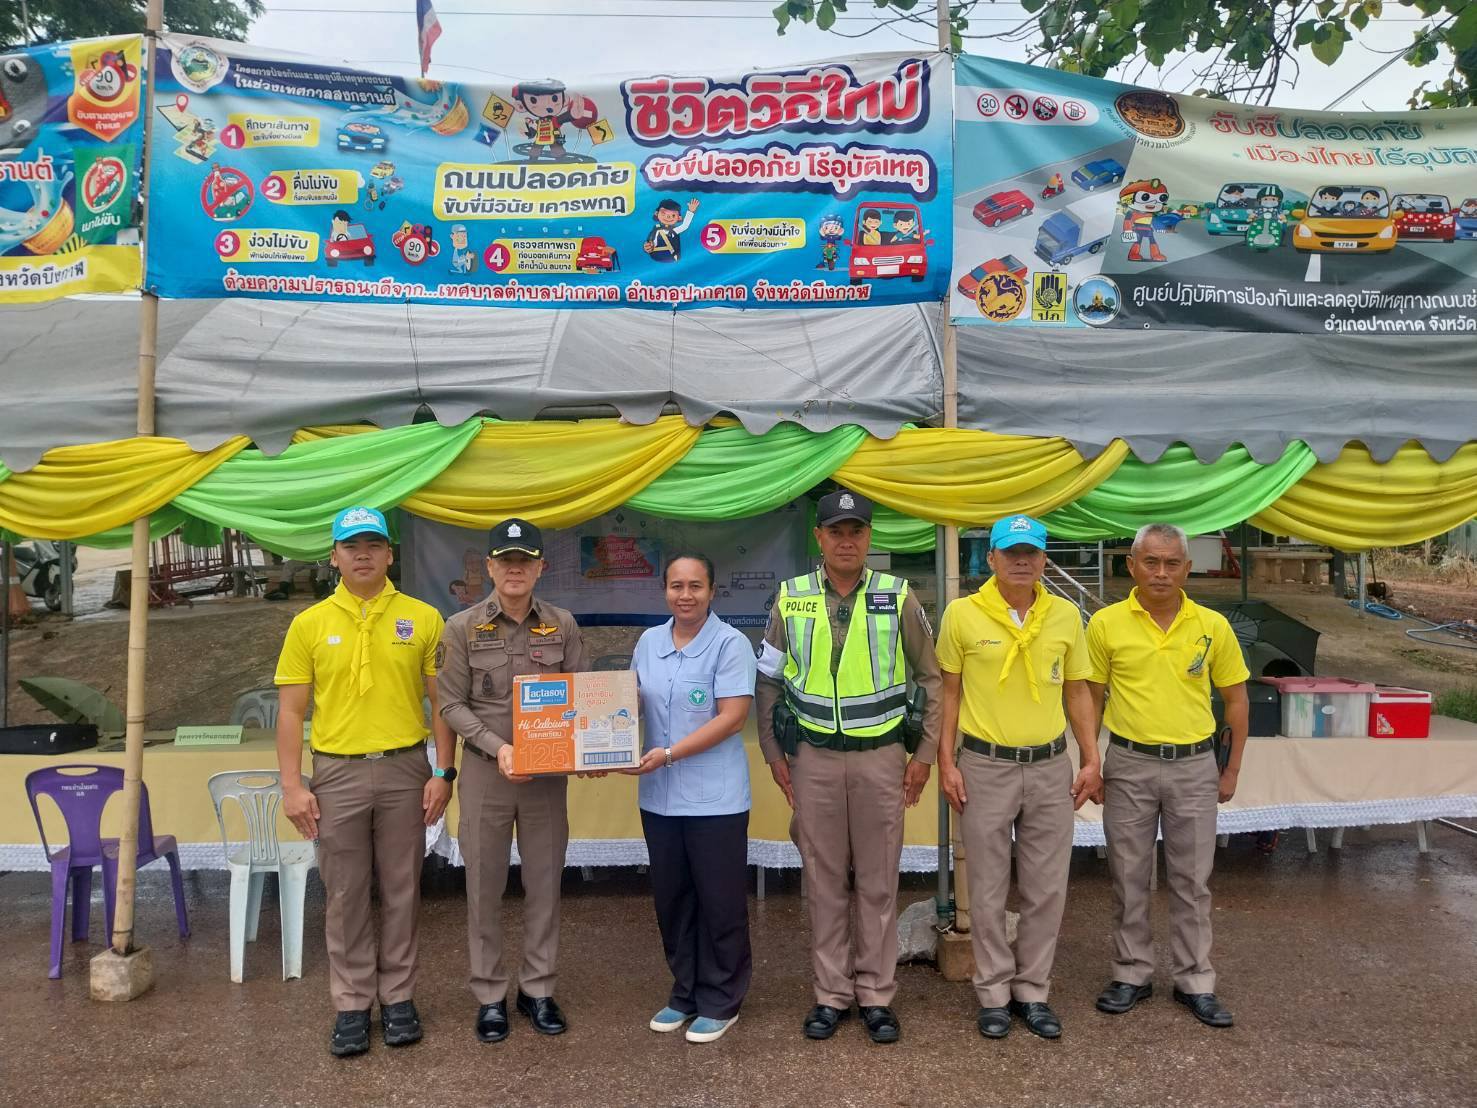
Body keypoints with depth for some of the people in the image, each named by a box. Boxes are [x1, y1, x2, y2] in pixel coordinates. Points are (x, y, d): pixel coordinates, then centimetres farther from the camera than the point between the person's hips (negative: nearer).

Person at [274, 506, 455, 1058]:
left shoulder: (422, 618, 0)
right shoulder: (309, 624, 2)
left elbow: (441, 701, 2)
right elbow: (291, 711, 2)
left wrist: (444, 772, -3)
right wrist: (292, 786, -3)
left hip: (405, 769, 0)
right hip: (336, 773, 1)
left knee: (402, 890, 10)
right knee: (345, 895, 9)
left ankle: (399, 998, 24)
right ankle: (352, 1005, 23)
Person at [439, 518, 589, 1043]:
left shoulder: (562, 625, 2)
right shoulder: (462, 627, -2)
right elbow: (452, 705, -3)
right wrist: (496, 745, -16)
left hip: (548, 772, 1)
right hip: (486, 771, -1)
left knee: (544, 884, 10)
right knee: (484, 887, 8)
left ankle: (538, 989, 26)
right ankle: (489, 995, 23)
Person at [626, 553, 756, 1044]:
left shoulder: (730, 644, -10)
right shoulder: (648, 642, 8)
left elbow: (732, 717, -16)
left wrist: (669, 754, -19)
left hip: (715, 798, -5)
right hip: (659, 797, 6)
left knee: (720, 902, 5)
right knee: (672, 899, 15)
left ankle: (720, 1003, 21)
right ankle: (685, 993, 32)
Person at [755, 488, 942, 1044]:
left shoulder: (898, 597, -2)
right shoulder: (791, 598, 1)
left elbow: (930, 678, 4)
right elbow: (768, 682, 7)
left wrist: (925, 753, 1)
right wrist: (773, 753, 5)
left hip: (881, 755, -1)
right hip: (814, 757, 1)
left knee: (878, 882, 8)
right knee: (823, 880, 9)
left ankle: (877, 995, 22)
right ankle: (831, 994, 23)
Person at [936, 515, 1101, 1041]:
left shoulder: (1065, 615, 3)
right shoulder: (962, 614, -5)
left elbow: (1077, 691, 10)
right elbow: (949, 691, 0)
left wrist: (1091, 759, 5)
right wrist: (946, 762, -4)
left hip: (1051, 767, 3)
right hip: (985, 766, -2)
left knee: (1046, 889, 10)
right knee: (988, 890, 7)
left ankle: (1033, 992, 26)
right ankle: (994, 993, 23)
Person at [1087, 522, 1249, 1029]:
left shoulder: (1212, 625, -2)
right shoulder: (1107, 624, -5)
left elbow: (1235, 697, 7)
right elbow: (1090, 696, 2)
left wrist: (1232, 769, 5)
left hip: (1194, 765, 1)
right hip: (1128, 765, 0)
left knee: (1192, 879, 10)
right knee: (1129, 876, 10)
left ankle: (1195, 981, 24)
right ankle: (1132, 973, 25)